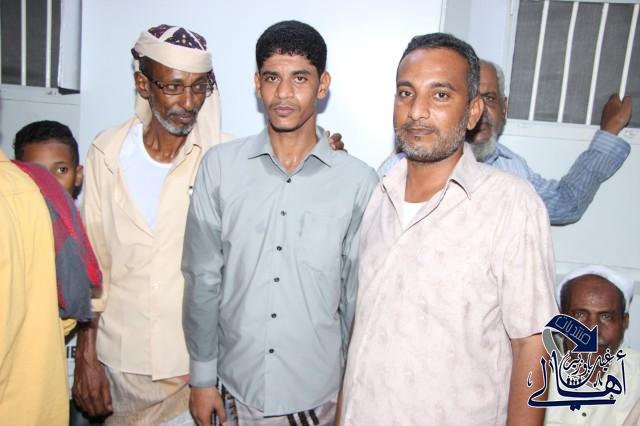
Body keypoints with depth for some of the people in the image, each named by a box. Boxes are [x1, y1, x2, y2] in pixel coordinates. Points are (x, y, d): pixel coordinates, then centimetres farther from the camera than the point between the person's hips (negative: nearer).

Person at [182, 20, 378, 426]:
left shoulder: (359, 181, -10)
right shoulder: (220, 165, -7)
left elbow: (358, 295, -2)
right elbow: (203, 279, -2)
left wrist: (353, 391, 4)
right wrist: (202, 376, 1)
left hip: (317, 393, -1)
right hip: (235, 387, 1)